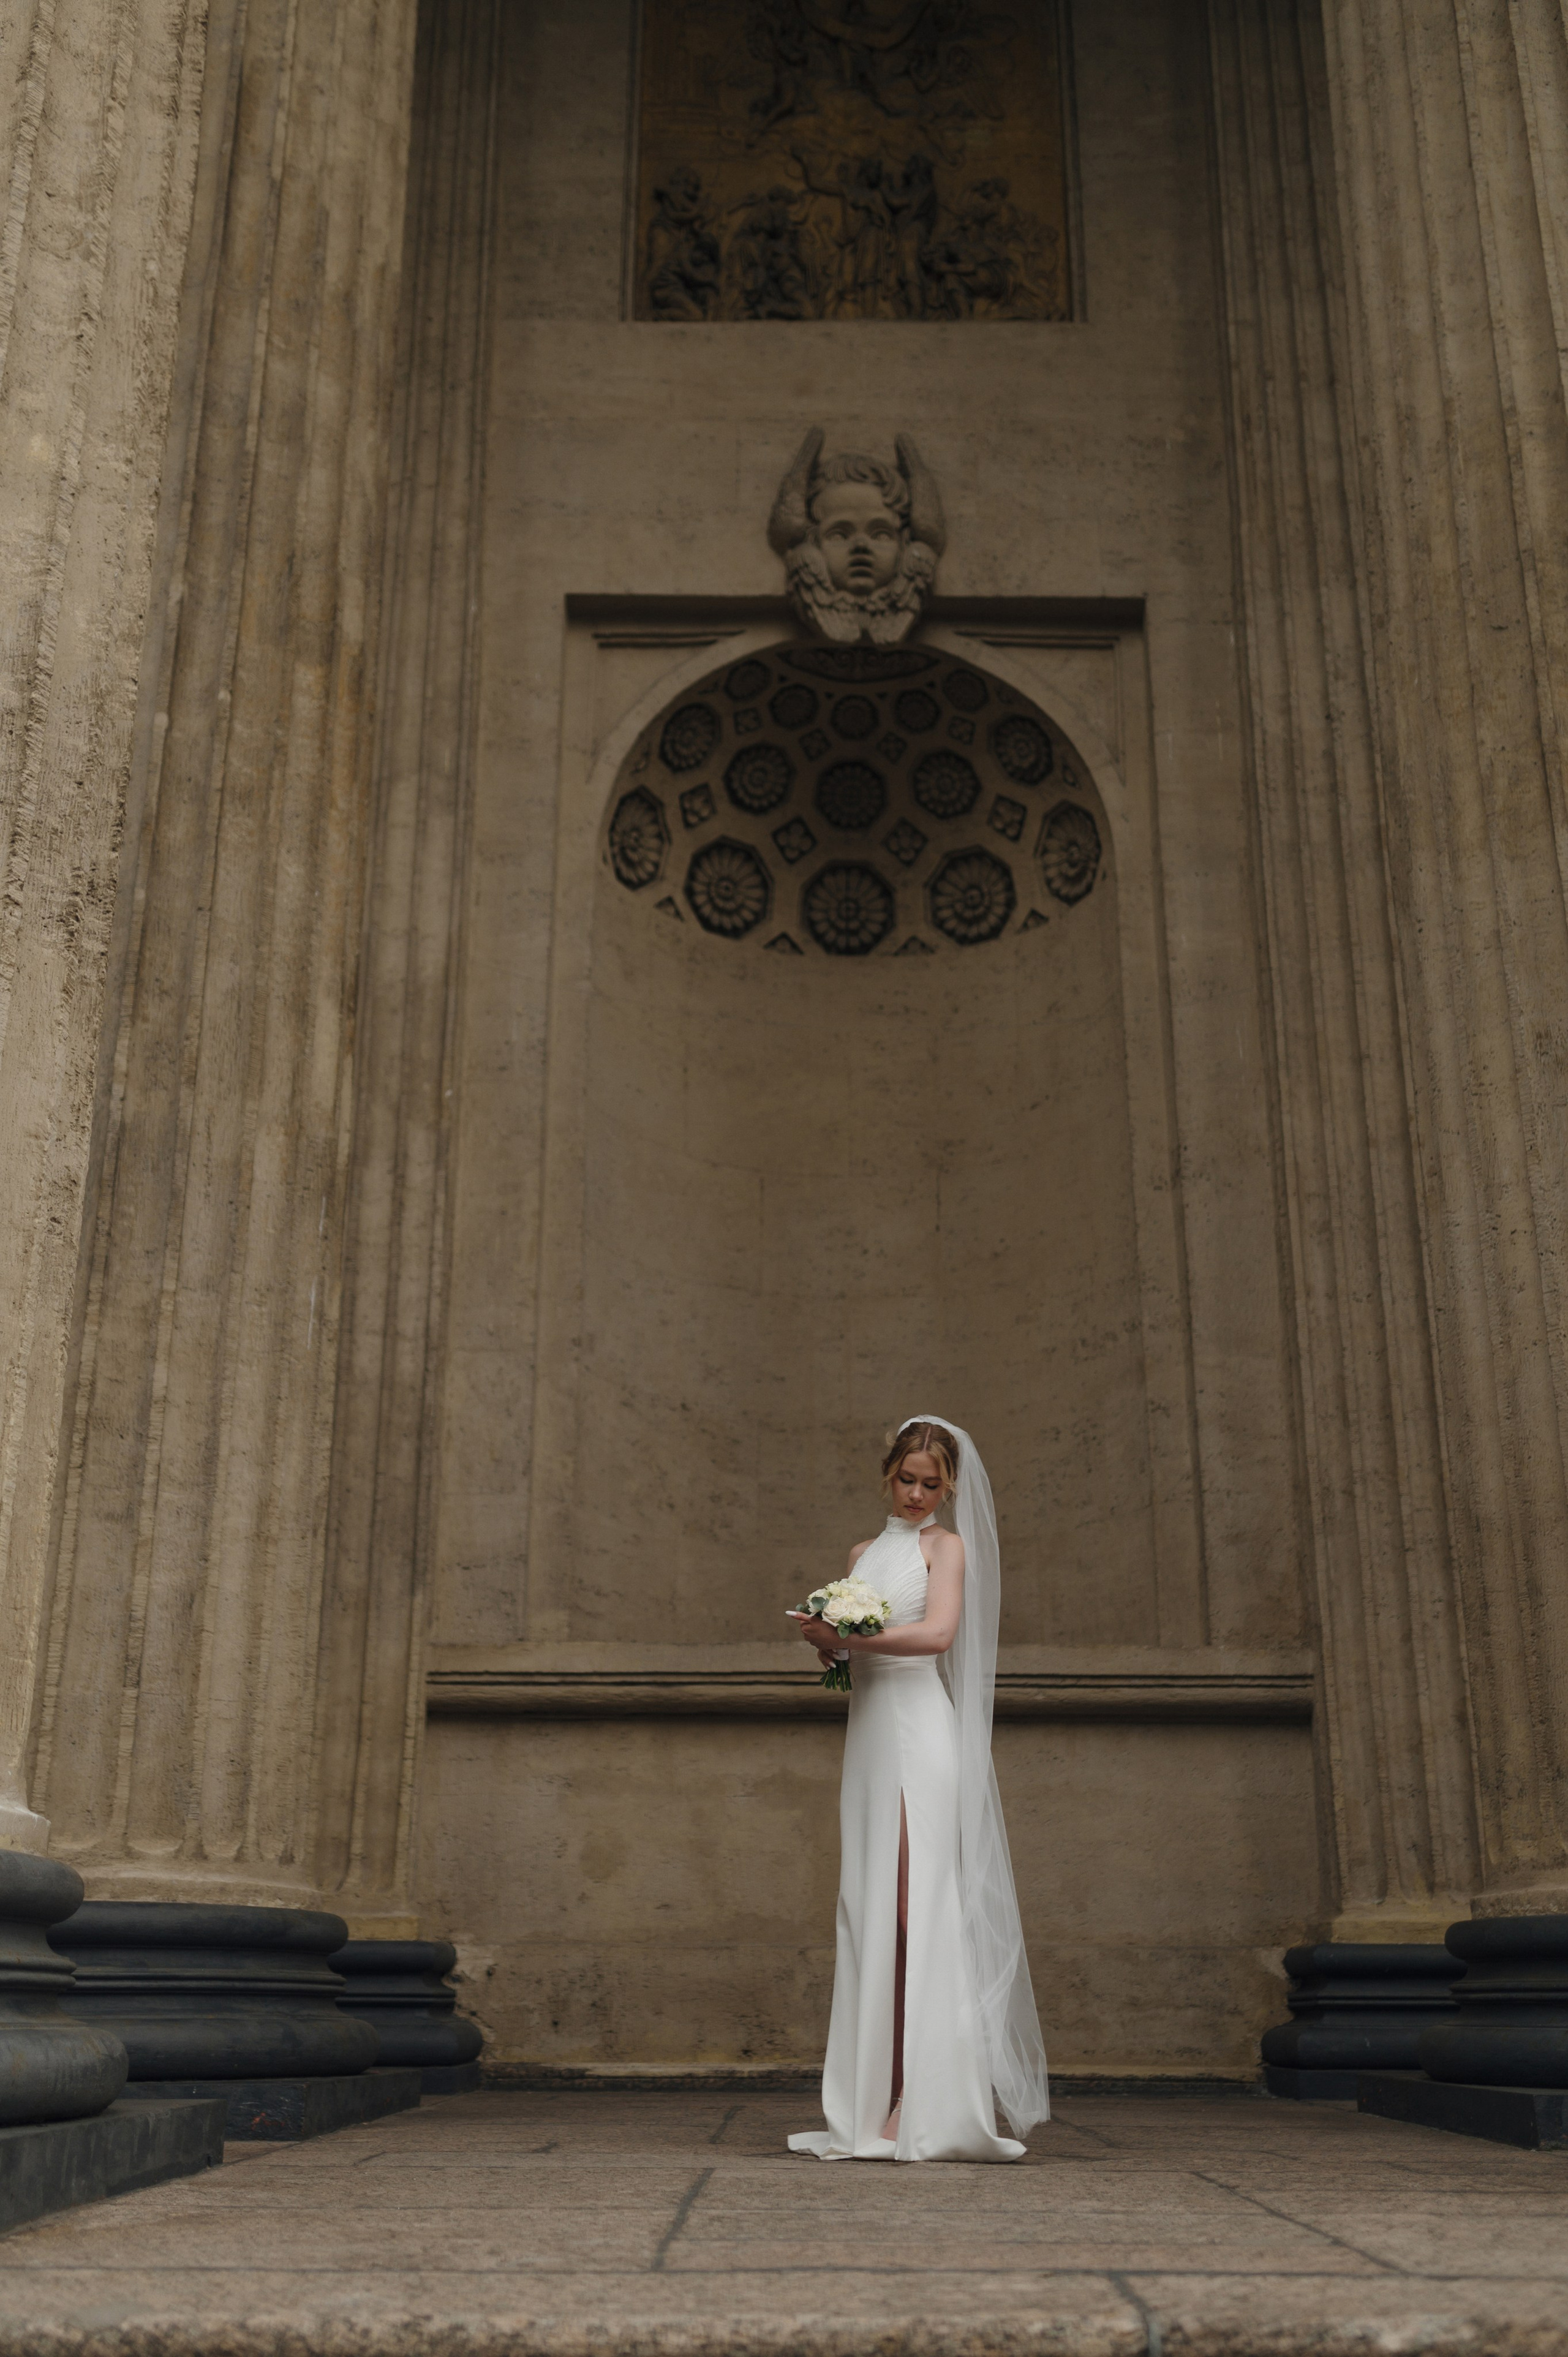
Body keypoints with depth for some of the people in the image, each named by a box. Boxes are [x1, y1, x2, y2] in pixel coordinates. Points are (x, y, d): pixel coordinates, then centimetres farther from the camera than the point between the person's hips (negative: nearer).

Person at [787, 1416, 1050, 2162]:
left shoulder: (947, 1545, 4)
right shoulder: (863, 1554, 21)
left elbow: (936, 1633, -11)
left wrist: (846, 1638, -12)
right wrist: (826, 1641, -1)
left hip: (921, 1726, -6)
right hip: (868, 1728, 6)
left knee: (915, 1902, -13)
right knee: (867, 1905, 3)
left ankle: (924, 2104, -13)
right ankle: (873, 2102, 6)